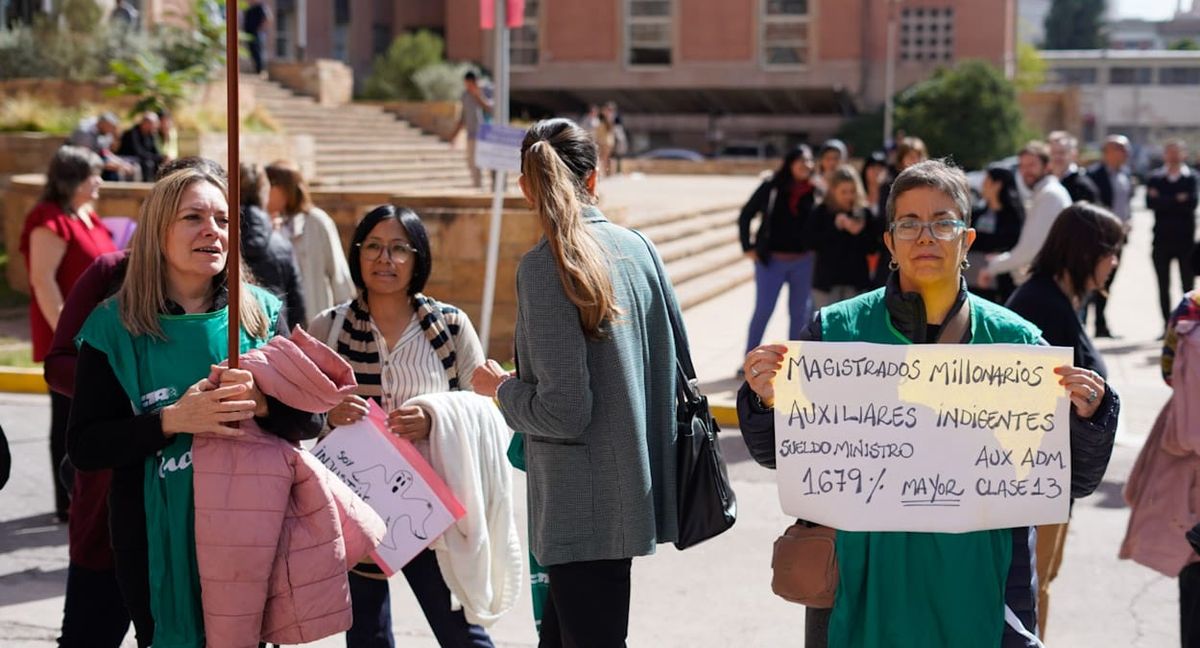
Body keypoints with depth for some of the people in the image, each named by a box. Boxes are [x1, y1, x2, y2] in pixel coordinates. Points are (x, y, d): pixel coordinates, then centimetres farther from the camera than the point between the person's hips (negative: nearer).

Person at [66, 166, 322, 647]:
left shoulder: (261, 314, 1)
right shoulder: (115, 327, -4)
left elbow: (311, 419, -1)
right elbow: (84, 446, -9)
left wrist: (262, 404, -22)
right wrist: (172, 420, -22)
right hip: (157, 539, -2)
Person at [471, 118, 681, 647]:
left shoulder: (545, 267, -17)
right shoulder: (638, 247, 3)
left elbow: (564, 412, -19)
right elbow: (673, 362, 11)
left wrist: (501, 388, -2)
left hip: (583, 508, -7)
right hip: (633, 487, 7)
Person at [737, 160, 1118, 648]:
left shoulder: (1015, 340, 0)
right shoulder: (836, 330, -2)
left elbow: (1074, 480, 2)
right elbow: (777, 456, 3)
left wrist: (1083, 417, -17)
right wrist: (767, 402, -17)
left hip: (976, 590, 1)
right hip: (862, 584, 0)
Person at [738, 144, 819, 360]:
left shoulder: (816, 192, 1)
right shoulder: (771, 187, -3)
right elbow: (745, 215, 3)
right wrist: (748, 247, 0)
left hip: (803, 262, 2)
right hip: (771, 260, -2)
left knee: (800, 312, 8)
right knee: (763, 311, -2)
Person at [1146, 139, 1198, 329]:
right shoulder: (1155, 178, 7)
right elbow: (1150, 203, -8)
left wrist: (1164, 201, -12)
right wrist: (1177, 200, -12)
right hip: (1162, 240, 2)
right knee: (1163, 286, 5)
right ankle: (1167, 326, 11)